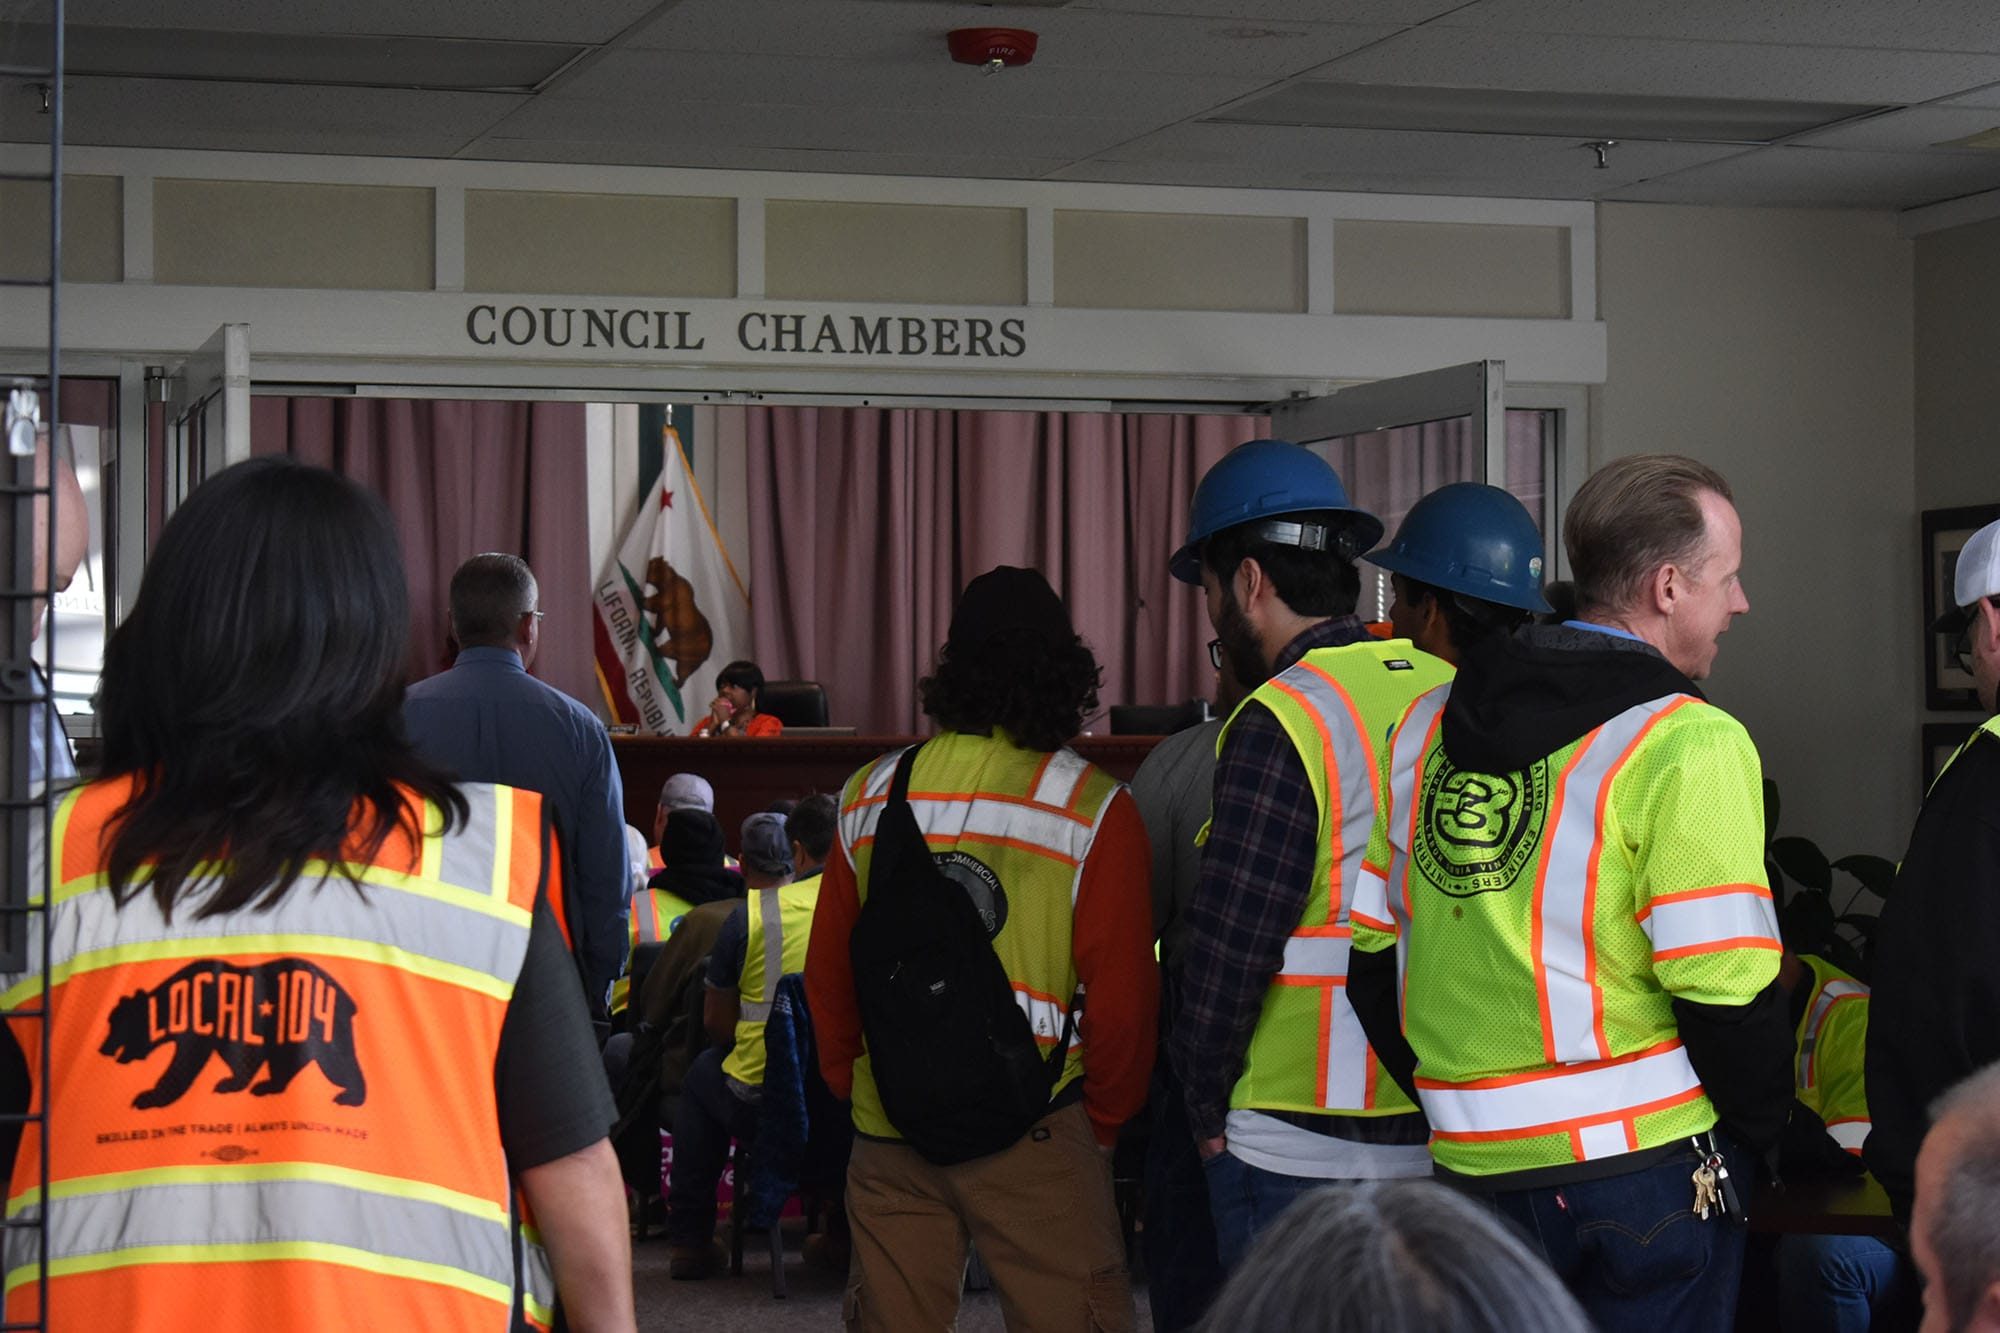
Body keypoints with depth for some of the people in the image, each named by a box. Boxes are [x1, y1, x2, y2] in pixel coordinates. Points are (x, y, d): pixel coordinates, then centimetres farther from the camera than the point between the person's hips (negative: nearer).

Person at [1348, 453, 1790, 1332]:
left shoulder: (1426, 726, 8)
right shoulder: (1690, 745, -12)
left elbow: (1374, 952, 12)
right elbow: (1724, 987, -15)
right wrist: (1762, 1124, 2)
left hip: (1475, 1163, 6)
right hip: (1649, 1162, -6)